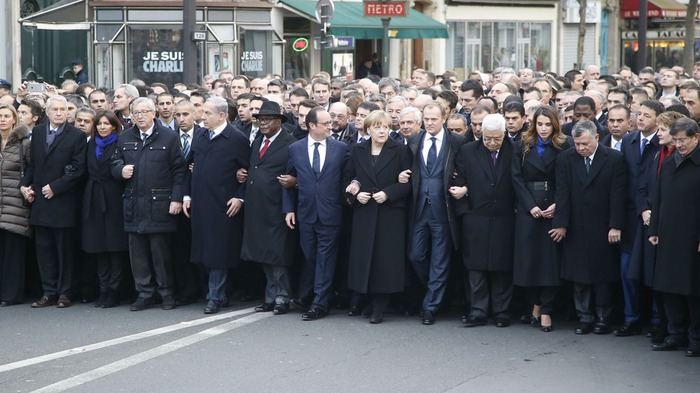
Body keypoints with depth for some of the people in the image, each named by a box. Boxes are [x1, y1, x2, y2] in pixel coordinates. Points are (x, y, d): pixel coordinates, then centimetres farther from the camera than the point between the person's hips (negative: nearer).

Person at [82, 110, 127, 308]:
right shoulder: (91, 144, 14)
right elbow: (88, 171, 15)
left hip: (114, 200, -6)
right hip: (94, 201, 6)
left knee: (115, 245, -3)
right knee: (98, 246, 8)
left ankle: (114, 291, 1)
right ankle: (103, 290, 14)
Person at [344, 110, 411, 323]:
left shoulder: (400, 150, 0)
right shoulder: (357, 151, 9)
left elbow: (408, 182, -2)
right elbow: (347, 178, 13)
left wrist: (388, 194, -14)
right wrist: (355, 194, -5)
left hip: (391, 213, -3)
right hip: (364, 212, 3)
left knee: (385, 258, -4)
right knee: (363, 256, 0)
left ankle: (379, 308, 1)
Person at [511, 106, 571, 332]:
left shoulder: (563, 148, 2)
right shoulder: (523, 147, 7)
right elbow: (517, 178, 2)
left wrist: (556, 206, -12)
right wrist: (530, 206, -9)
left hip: (553, 209, -2)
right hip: (527, 210, 2)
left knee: (550, 260, -3)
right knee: (528, 258, 1)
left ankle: (546, 311, 1)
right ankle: (536, 304, 17)